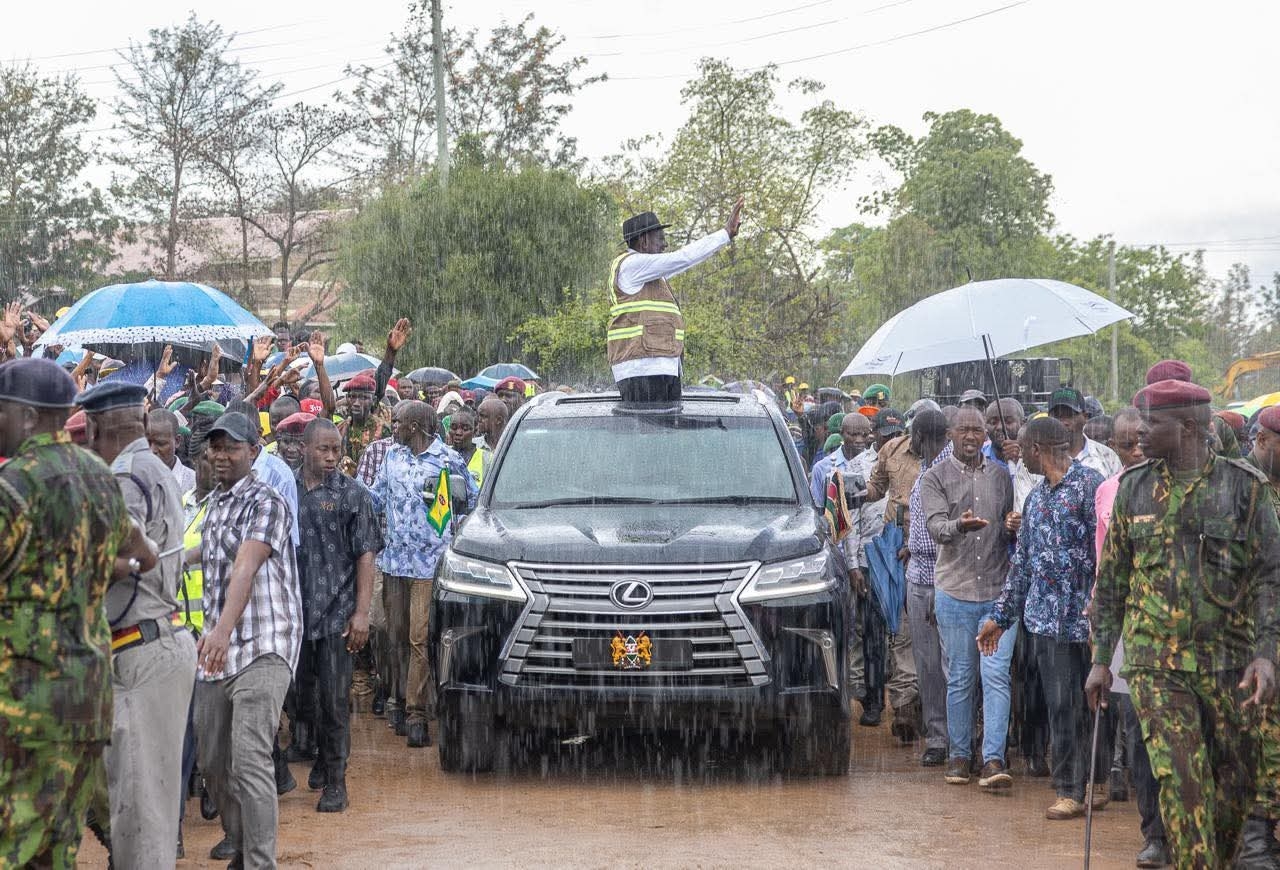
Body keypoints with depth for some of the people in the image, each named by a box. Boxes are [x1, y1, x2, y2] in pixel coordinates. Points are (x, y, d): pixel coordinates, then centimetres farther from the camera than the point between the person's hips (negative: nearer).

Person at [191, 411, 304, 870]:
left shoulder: (267, 502, -8)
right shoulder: (213, 504, 17)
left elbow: (246, 567, -23)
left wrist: (224, 630, -34)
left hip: (262, 647, -8)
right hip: (215, 648, 8)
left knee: (250, 759, -17)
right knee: (212, 759, 11)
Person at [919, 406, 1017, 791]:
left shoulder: (1000, 476, 13)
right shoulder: (935, 477, 3)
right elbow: (935, 525, -12)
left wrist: (1013, 528, -3)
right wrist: (959, 525, -33)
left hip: (999, 591, 1)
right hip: (955, 590, -1)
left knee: (996, 676, -7)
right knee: (959, 679, 6)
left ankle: (993, 759, -10)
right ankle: (959, 755, 16)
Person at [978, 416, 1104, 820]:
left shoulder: (1089, 485, -7)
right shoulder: (1036, 498, 18)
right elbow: (1022, 562, 23)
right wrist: (1000, 616, 23)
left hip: (1080, 616, -7)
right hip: (1044, 617, 7)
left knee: (1077, 705, -3)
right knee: (1061, 706, 8)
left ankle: (1076, 790, 4)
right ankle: (1072, 788, 14)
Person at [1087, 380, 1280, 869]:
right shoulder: (1134, 489, 6)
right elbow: (1111, 580, 11)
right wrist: (1101, 659, 8)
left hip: (1229, 663, 0)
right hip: (1155, 663, 0)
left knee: (1236, 785, 7)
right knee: (1182, 781, -11)